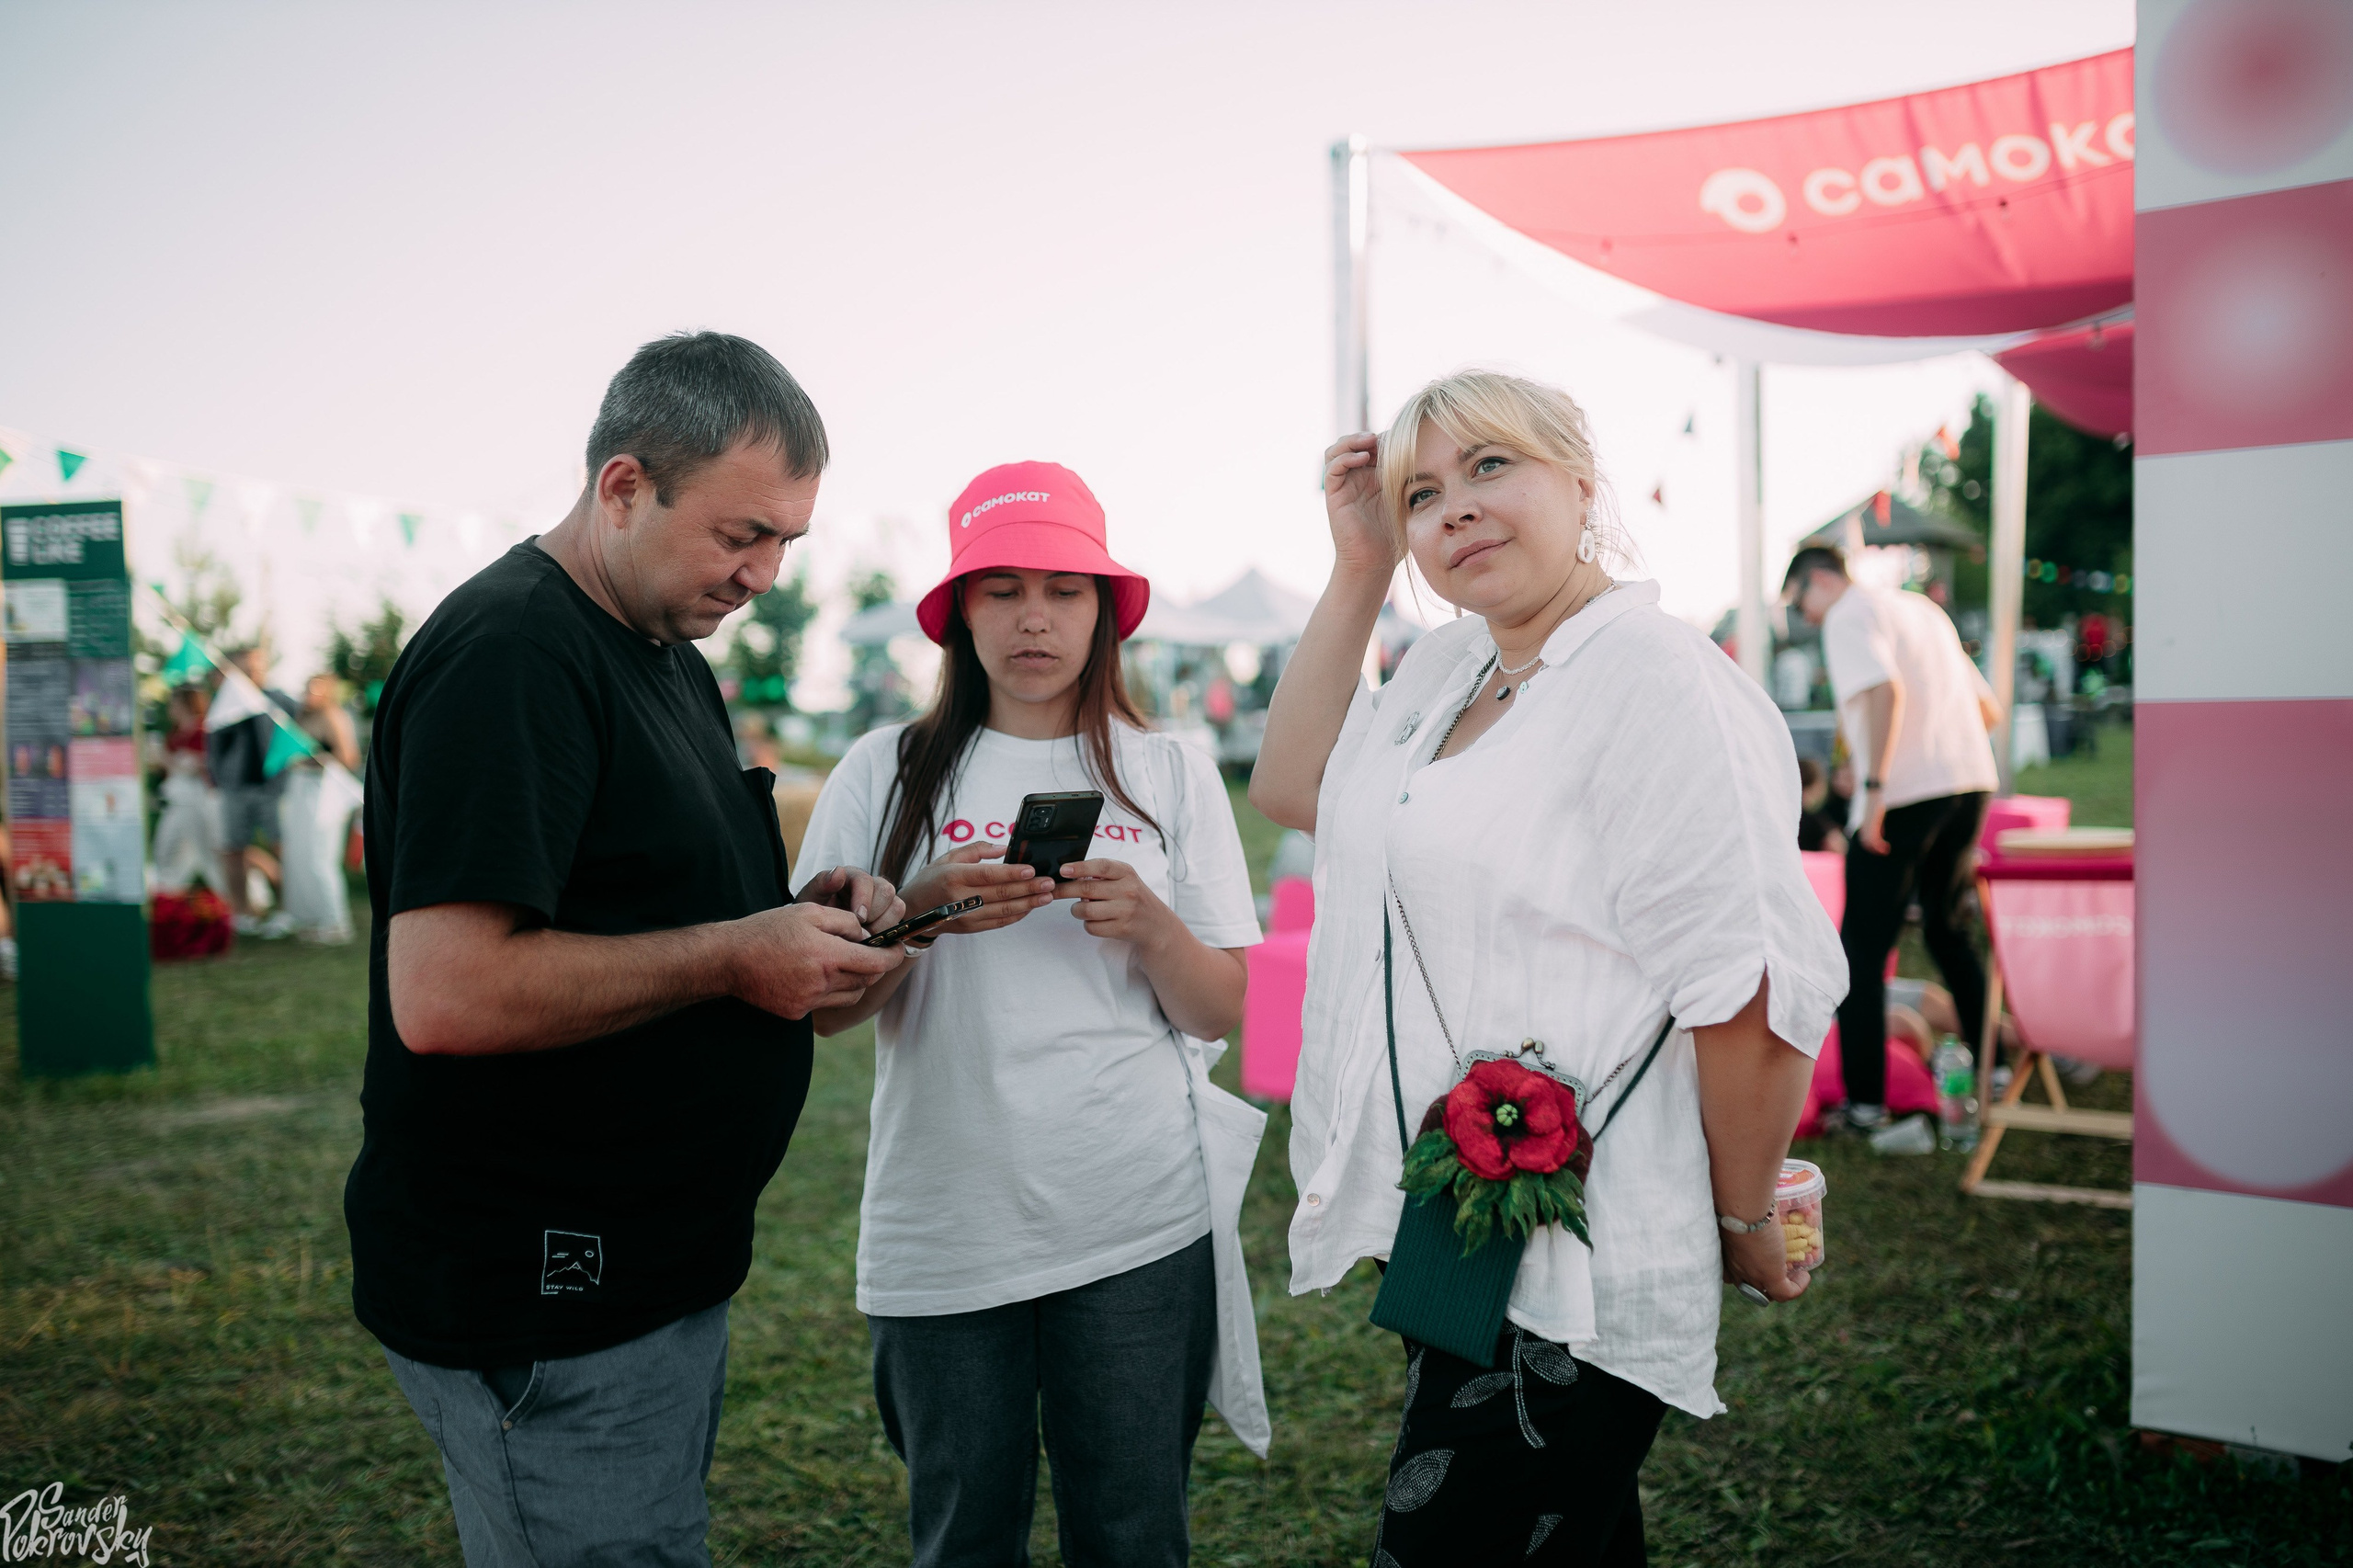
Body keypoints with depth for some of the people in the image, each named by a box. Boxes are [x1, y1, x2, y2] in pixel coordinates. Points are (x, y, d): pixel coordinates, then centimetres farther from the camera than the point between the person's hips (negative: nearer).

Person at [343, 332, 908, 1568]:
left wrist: (796, 911, 3)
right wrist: (733, 955, -21)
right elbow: (446, 995, -28)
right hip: (545, 1303, -10)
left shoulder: (666, 655, 13)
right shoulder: (509, 653, -19)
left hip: (655, 1270, 10)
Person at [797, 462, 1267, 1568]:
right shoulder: (887, 773, 3)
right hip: (943, 1236, 0)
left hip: (1140, 1227, 0)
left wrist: (1147, 921, -14)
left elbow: (1221, 1012, 5)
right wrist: (924, 911, -17)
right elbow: (816, 1007, 0)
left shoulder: (1170, 775, 6)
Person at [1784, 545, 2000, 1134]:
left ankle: (1866, 1102, -3)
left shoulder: (1850, 614, -2)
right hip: (1972, 781, 8)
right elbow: (1988, 708, 25)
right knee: (1947, 928, 24)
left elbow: (1885, 690, -22)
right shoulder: (1922, 608, 23)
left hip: (1907, 794, -8)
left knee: (1863, 948, -2)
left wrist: (1875, 787, -24)